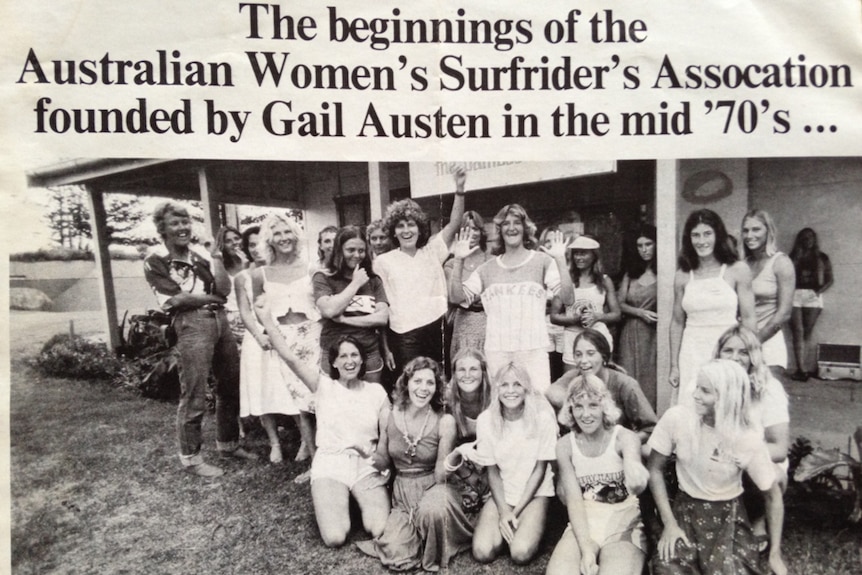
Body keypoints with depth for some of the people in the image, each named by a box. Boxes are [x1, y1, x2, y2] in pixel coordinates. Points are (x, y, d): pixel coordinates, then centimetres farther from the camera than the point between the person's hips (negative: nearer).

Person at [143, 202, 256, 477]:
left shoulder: (200, 255, 16)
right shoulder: (155, 261, 0)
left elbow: (224, 288, 5)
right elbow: (175, 298, -9)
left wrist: (216, 256, 1)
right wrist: (212, 297, -1)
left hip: (220, 321, 6)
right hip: (191, 325, -6)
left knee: (230, 387, 14)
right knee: (194, 396, -3)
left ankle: (228, 443, 31)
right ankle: (190, 457, 12)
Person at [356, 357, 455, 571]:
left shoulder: (444, 422, -13)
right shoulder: (389, 417, -4)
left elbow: (440, 476, -7)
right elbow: (383, 461, 10)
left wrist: (448, 466, -28)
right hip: (402, 494, 2)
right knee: (397, 556, -21)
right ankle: (418, 534, 15)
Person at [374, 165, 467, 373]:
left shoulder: (432, 251, 8)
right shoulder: (383, 261, 2)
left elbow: (454, 223, -4)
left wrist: (460, 189, -18)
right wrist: (385, 346, 2)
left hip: (437, 329, 2)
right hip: (404, 336, -2)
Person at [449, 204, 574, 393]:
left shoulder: (542, 261, 4)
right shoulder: (487, 268, 11)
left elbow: (568, 299, -5)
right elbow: (457, 297, 7)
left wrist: (560, 260, -15)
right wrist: (458, 261, -3)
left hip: (533, 349, -2)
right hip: (495, 351, 2)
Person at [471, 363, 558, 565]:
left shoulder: (542, 416, -15)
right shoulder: (485, 420, -10)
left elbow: (540, 469, -8)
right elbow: (492, 471, -2)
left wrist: (516, 511, -10)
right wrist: (503, 511, -14)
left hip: (535, 493, -2)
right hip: (501, 494, 2)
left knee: (521, 554, -25)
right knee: (483, 553, -19)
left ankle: (530, 527, 9)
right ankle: (507, 526, 13)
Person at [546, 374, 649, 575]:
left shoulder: (625, 438, -9)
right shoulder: (565, 445, -2)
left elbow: (634, 471, -30)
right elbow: (574, 499, -6)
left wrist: (636, 479, -53)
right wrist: (586, 549, -18)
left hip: (623, 526, -2)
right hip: (583, 525, 2)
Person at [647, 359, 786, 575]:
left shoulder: (749, 439, -17)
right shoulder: (677, 418, -16)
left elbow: (772, 497, -3)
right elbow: (655, 469, -5)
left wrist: (775, 555, -2)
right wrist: (669, 523, -9)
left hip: (728, 516, 0)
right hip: (685, 510, 0)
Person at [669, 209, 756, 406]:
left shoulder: (738, 270, -1)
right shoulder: (682, 275, 5)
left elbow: (748, 318, -1)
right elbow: (677, 323, 9)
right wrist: (674, 366, 8)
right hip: (692, 354, 2)